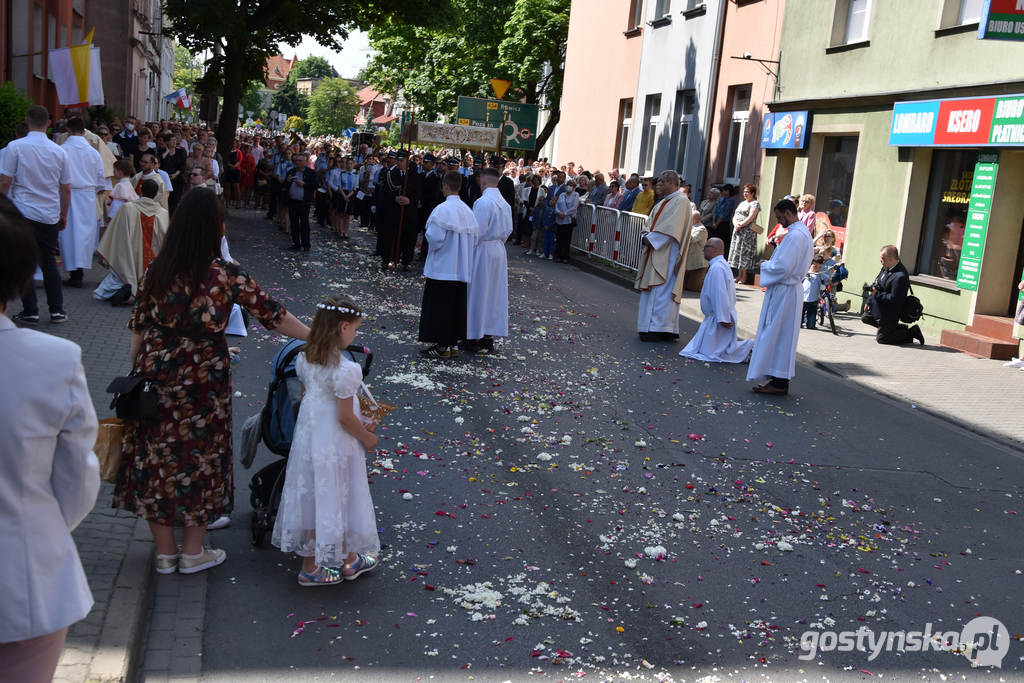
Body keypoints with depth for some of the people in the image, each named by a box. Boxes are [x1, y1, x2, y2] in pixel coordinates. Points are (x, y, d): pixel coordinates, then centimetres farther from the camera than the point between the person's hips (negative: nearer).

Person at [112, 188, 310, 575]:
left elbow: (138, 327, 3)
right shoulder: (224, 276, -13)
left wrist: (136, 371, 14)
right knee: (198, 456, 12)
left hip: (155, 373, 4)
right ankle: (192, 553, 24)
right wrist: (316, 337, 2)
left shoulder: (157, 270, -2)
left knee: (156, 456, 14)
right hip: (202, 379, -4)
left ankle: (165, 553, 26)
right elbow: (270, 314, -8)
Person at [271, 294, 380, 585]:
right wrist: (367, 438, -3)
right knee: (337, 498, 11)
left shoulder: (305, 359, -2)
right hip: (335, 444, -7)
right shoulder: (346, 370, -25)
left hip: (308, 433, 7)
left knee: (310, 497, 16)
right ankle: (348, 561, 32)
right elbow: (345, 419, -22)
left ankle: (309, 565, 27)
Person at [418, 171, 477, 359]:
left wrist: (428, 234, -1)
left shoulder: (442, 209, -16)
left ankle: (442, 346, 4)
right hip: (462, 269, 7)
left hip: (442, 267, -7)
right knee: (456, 305, 13)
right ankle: (453, 343, 18)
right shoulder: (467, 211, 5)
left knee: (439, 306, 1)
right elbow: (474, 240, 9)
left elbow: (435, 238, -21)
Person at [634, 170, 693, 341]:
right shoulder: (664, 202, 19)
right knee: (653, 289, 9)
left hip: (667, 254, -10)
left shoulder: (681, 201, -10)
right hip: (654, 252, 10)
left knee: (662, 290, -10)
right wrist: (647, 236, -3)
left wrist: (651, 239, -16)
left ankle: (660, 329, -9)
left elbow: (671, 229, -20)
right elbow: (651, 222, 17)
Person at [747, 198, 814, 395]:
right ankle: (780, 380, 18)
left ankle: (779, 383, -2)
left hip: (784, 291, -10)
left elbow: (783, 267, -24)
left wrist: (765, 266, -7)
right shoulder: (803, 233, 14)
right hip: (790, 288, 10)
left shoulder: (795, 235, -19)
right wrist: (770, 263, 12)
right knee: (782, 336, 13)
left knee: (776, 334, -5)